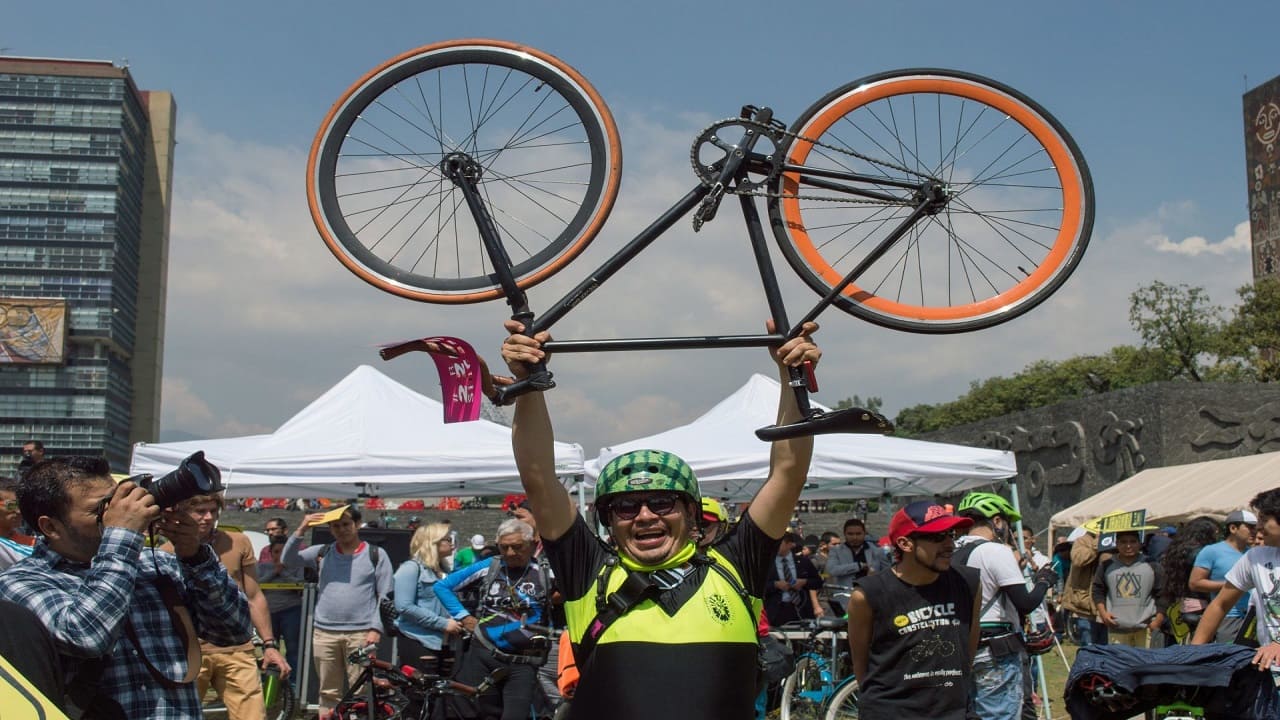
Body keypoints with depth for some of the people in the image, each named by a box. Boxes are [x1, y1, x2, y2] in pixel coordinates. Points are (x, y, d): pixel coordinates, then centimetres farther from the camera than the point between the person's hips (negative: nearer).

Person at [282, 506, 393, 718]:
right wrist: (300, 530, -7)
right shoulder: (322, 553, 10)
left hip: (361, 634, -3)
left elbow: (385, 596, 1)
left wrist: (376, 628, -8)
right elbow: (287, 560, 4)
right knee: (328, 693, 9)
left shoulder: (376, 555, 3)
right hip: (324, 633, 3)